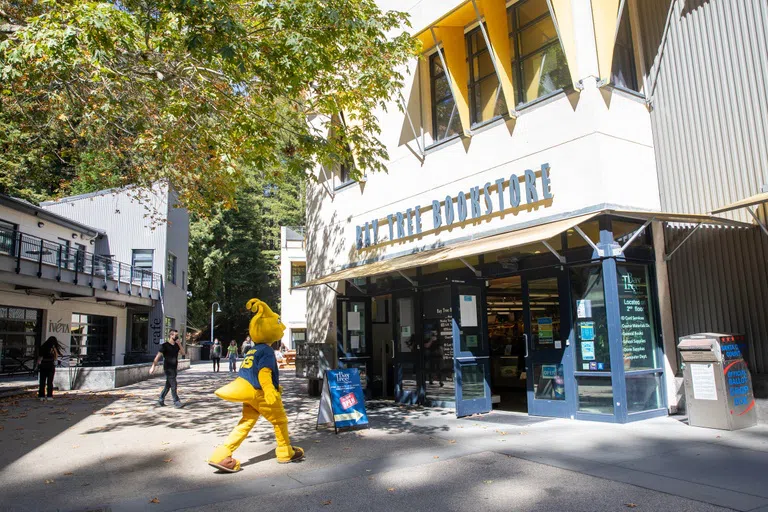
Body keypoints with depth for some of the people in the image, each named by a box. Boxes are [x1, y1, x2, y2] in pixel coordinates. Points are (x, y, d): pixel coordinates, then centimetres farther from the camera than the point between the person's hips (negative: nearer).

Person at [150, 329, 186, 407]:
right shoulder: (165, 345, -8)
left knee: (168, 385, 12)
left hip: (174, 368, 7)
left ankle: (161, 400, 23)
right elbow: (158, 356, -11)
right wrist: (153, 366, -17)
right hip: (168, 368, -7)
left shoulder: (176, 345, 11)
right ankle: (176, 402, -4)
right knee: (173, 385, -8)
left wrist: (179, 344, -5)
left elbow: (183, 353, 5)